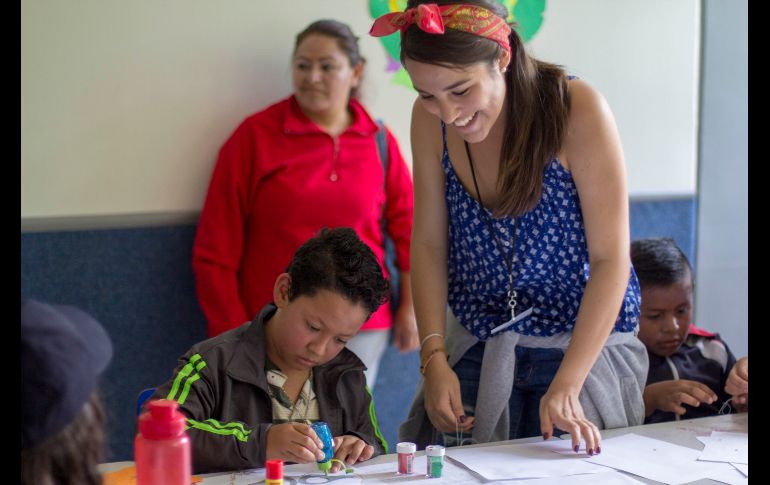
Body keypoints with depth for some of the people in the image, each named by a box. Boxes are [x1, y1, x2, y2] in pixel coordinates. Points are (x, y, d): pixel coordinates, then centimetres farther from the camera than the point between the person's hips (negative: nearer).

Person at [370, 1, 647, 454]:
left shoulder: (577, 110, -20)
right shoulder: (430, 120, -9)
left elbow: (611, 260, -18)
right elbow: (429, 245, -2)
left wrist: (565, 387, -24)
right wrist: (434, 358, -12)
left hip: (585, 344, -3)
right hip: (475, 348, 3)